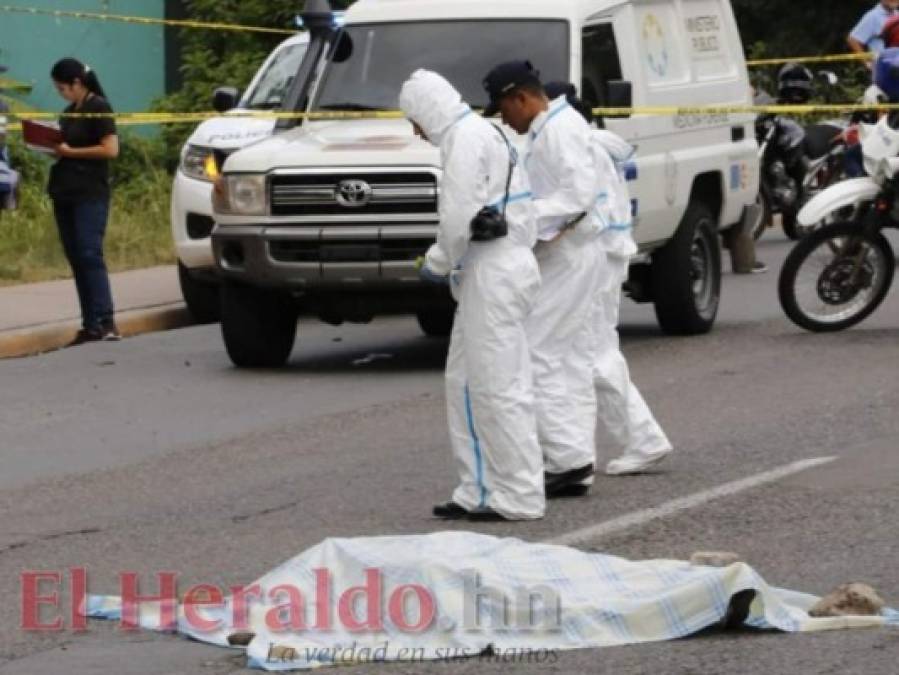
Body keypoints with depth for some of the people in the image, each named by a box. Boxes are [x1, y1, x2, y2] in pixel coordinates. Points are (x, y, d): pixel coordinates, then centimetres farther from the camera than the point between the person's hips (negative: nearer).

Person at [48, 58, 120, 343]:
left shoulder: (98, 107, -7)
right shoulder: (70, 111, 17)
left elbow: (110, 149, -14)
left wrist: (69, 151, -14)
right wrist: (52, 147, 4)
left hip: (90, 194, -8)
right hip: (64, 192, 8)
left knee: (89, 254, -15)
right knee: (76, 258, 4)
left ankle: (105, 321, -19)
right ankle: (90, 325, 3)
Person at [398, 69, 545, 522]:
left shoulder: (467, 140, -13)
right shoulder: (482, 134, 20)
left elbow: (460, 216, -20)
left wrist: (440, 263, -5)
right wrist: (442, 259, 14)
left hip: (492, 275, -11)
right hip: (495, 270, 11)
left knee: (498, 387, -7)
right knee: (464, 383, 13)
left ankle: (520, 496, -4)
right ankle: (479, 491, 16)